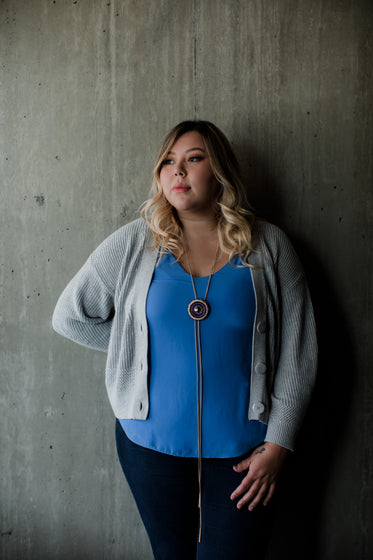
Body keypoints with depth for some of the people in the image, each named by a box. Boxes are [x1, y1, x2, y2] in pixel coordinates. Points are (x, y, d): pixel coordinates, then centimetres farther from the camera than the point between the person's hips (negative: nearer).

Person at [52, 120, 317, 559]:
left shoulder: (268, 246, -3)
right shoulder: (133, 243, -2)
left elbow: (298, 354, -3)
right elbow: (70, 316, 7)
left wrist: (277, 445, -6)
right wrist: (137, 343, 1)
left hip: (242, 448, -1)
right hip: (152, 441, 1)